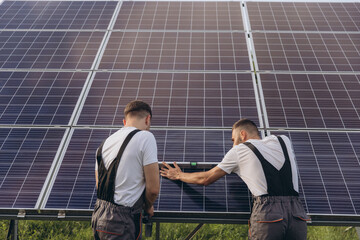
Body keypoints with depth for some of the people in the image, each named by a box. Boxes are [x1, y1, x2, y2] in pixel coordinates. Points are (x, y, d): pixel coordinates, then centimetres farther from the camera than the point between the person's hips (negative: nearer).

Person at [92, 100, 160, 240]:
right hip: (120, 223, -8)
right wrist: (148, 207, 8)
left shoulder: (105, 143, 12)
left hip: (98, 215, 8)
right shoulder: (146, 137, -10)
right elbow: (153, 189, -13)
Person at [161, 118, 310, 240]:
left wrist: (179, 175, 31)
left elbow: (205, 179, 14)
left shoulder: (239, 151, 8)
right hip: (296, 213, 4)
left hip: (267, 214, -4)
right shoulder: (283, 141, 19)